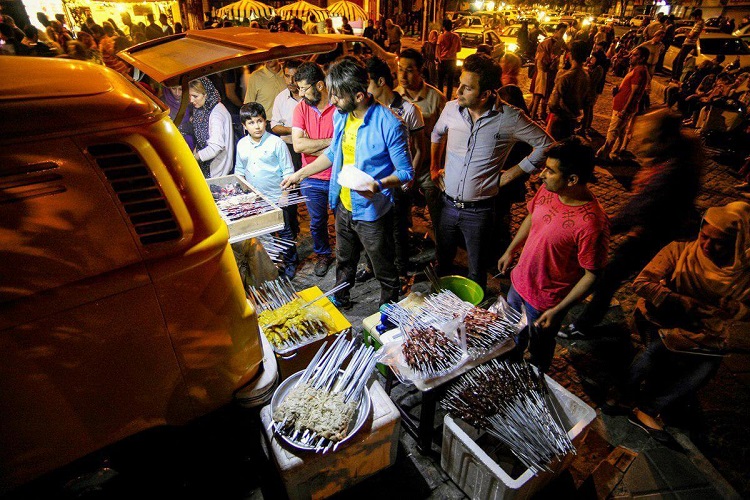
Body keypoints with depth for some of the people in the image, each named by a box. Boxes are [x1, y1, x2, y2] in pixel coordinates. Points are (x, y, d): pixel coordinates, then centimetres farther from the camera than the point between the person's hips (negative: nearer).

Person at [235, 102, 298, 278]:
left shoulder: (276, 143, -11)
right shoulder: (241, 145, 3)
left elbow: (288, 171, -8)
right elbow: (239, 171, 14)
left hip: (276, 199, -5)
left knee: (285, 233, 8)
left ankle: (290, 263, 26)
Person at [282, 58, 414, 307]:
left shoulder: (389, 125, -22)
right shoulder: (340, 116, 0)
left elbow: (406, 172, -16)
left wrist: (379, 185, -34)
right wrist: (299, 174, 17)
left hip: (372, 211, -7)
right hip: (343, 205, 7)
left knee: (384, 269, 11)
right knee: (344, 261, 27)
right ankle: (340, 300, 51)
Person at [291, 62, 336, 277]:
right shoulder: (301, 108, -3)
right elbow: (297, 145, -14)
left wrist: (310, 144, -16)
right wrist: (329, 141, -18)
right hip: (312, 180, 3)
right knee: (317, 223, 19)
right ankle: (323, 254, 43)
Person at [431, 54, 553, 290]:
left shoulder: (509, 118, -15)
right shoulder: (452, 109, -4)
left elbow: (546, 144, -5)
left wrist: (509, 175, -7)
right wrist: (434, 168, 15)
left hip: (479, 210, -3)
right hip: (448, 204, 4)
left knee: (477, 271, 14)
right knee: (443, 261, 21)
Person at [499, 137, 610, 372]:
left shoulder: (591, 223, -33)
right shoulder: (547, 190, -12)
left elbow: (591, 274, -23)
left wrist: (558, 310, -21)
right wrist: (510, 251, 15)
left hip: (546, 300, -6)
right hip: (519, 282, 7)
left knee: (539, 349, 22)